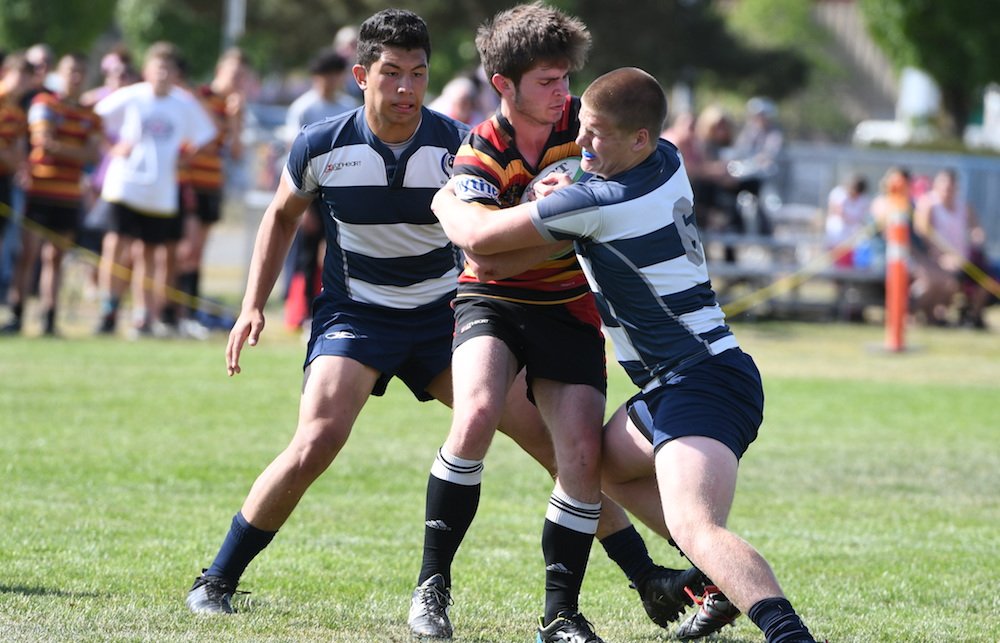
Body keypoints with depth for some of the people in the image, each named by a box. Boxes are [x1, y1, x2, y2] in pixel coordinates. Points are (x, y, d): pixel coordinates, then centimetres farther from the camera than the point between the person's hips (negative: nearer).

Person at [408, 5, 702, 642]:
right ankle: (432, 585, -16)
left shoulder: (584, 122, -6)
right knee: (477, 413, -28)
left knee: (583, 456, -12)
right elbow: (485, 257, -24)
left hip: (569, 308, 3)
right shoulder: (480, 155, -15)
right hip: (493, 303, -3)